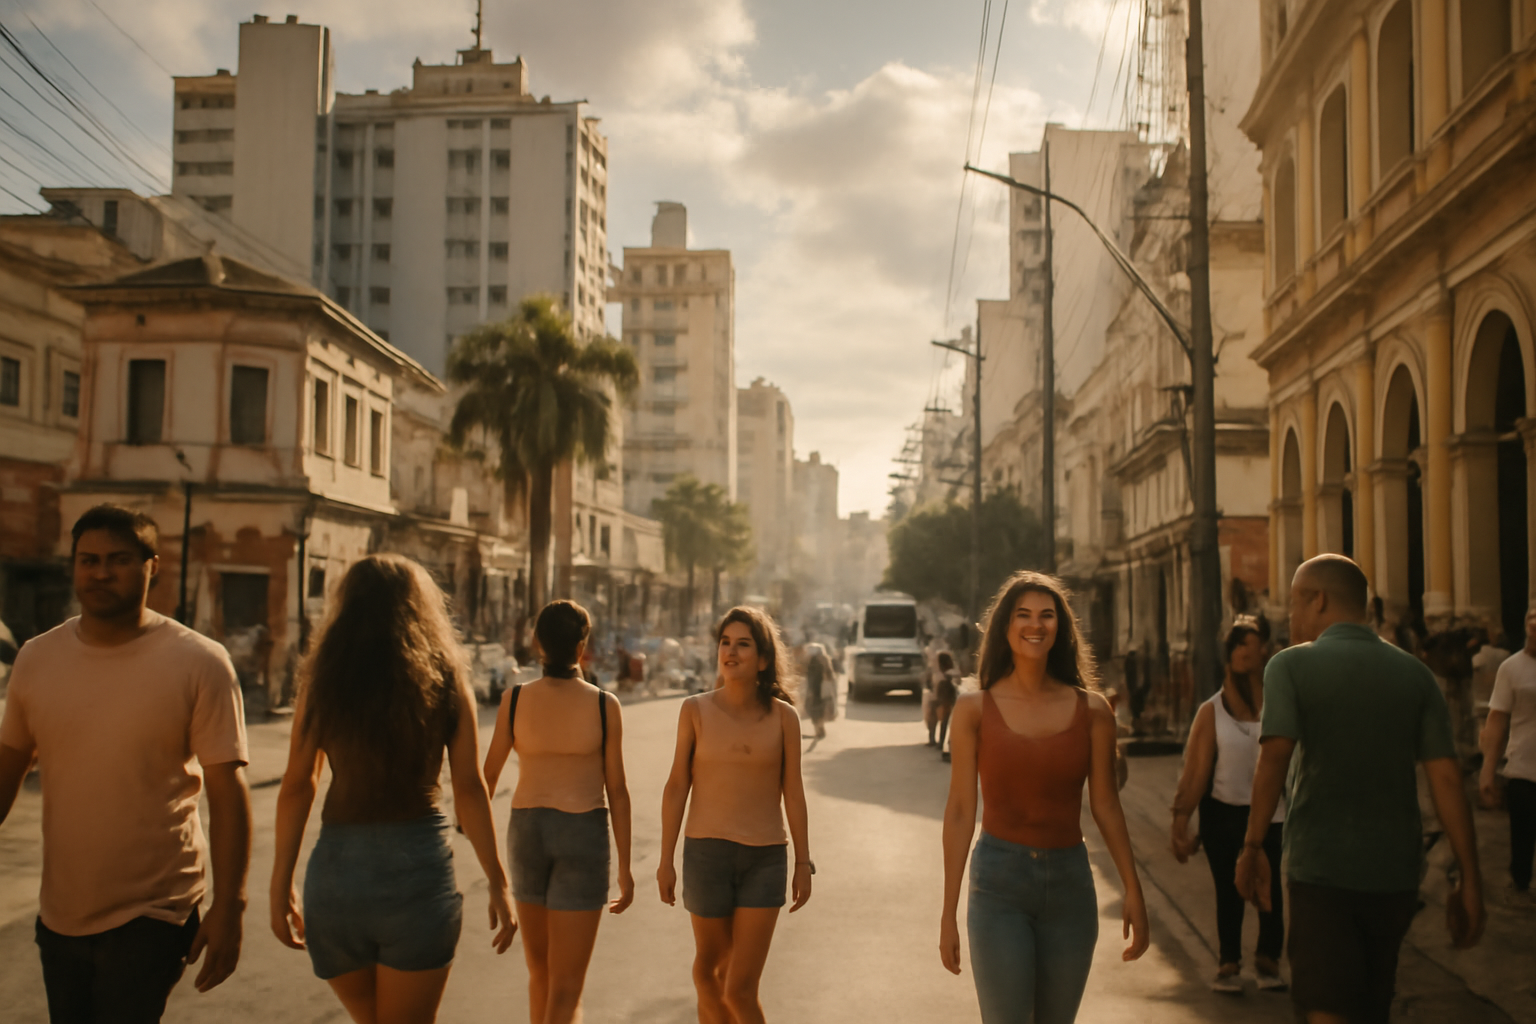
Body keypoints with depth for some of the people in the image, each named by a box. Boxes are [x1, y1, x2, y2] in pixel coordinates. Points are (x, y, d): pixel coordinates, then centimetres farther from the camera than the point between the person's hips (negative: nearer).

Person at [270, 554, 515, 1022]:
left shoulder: (322, 679, 3)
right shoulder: (445, 679, 1)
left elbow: (297, 787, -1)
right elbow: (469, 789, -3)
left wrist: (281, 884, 5)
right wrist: (498, 884, 1)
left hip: (335, 866, 2)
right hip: (418, 865, -2)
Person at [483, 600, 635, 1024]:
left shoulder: (515, 699, -3)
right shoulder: (604, 705, -8)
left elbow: (488, 775, 4)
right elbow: (616, 789, -6)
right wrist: (625, 868, 1)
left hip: (527, 832, 3)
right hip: (583, 836, -3)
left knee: (540, 967, 22)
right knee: (566, 987, 0)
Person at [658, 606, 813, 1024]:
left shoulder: (783, 716, -2)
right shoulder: (695, 710, -3)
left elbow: (793, 791, 2)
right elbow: (677, 785, 0)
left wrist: (804, 862, 1)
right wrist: (666, 859, 0)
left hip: (765, 858, -1)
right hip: (707, 851, 1)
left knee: (740, 990, -4)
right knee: (711, 965, 18)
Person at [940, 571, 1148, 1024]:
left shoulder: (1092, 710, 2)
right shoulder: (975, 709, -3)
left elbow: (1105, 805, 6)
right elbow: (959, 811, -2)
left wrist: (1133, 891, 4)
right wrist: (948, 913, -2)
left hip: (1070, 882, 2)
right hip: (999, 883, -2)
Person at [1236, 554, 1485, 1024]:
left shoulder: (1291, 664, -6)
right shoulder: (1414, 672, 4)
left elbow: (1274, 757, -19)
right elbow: (1447, 778, -2)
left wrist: (1253, 846, -13)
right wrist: (1470, 880, 1)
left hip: (1319, 868, -4)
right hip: (1395, 871, 4)